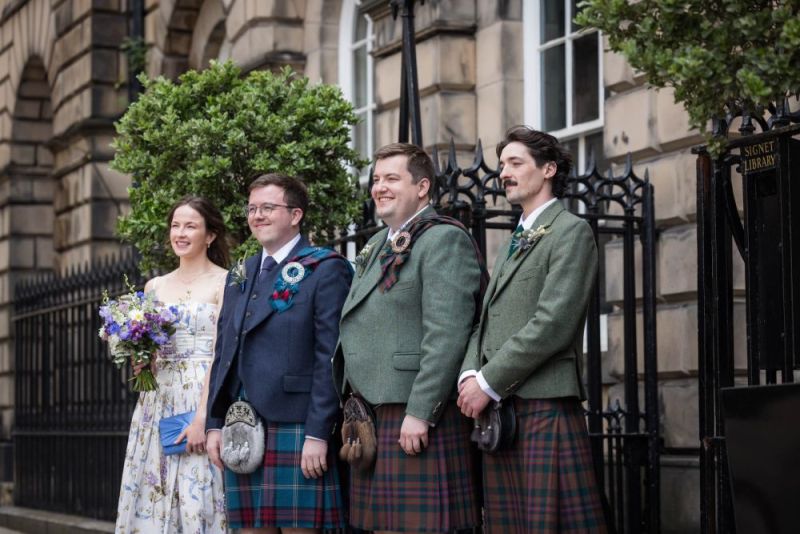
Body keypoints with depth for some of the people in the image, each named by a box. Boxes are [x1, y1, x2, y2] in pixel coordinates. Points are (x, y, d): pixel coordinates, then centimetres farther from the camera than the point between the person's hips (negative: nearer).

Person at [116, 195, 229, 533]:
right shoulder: (155, 287, 14)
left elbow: (222, 355, -10)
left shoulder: (225, 283, -3)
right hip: (158, 403, 5)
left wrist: (202, 417, -19)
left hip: (203, 398, -5)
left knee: (197, 497, -8)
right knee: (153, 498, 3)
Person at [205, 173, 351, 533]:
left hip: (296, 431, -6)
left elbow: (330, 358, -10)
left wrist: (318, 434, -16)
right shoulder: (241, 275, 19)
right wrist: (214, 423, 11)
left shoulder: (325, 270, -3)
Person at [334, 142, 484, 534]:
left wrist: (420, 413, -21)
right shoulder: (378, 245, 21)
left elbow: (446, 335, -17)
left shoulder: (445, 240, -8)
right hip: (373, 417, 9)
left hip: (417, 417, -9)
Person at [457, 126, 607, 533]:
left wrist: (488, 383, -13)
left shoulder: (571, 232, -3)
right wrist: (470, 375, -1)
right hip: (497, 408, 8)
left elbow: (553, 324, -14)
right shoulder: (512, 243, 24)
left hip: (545, 406, -8)